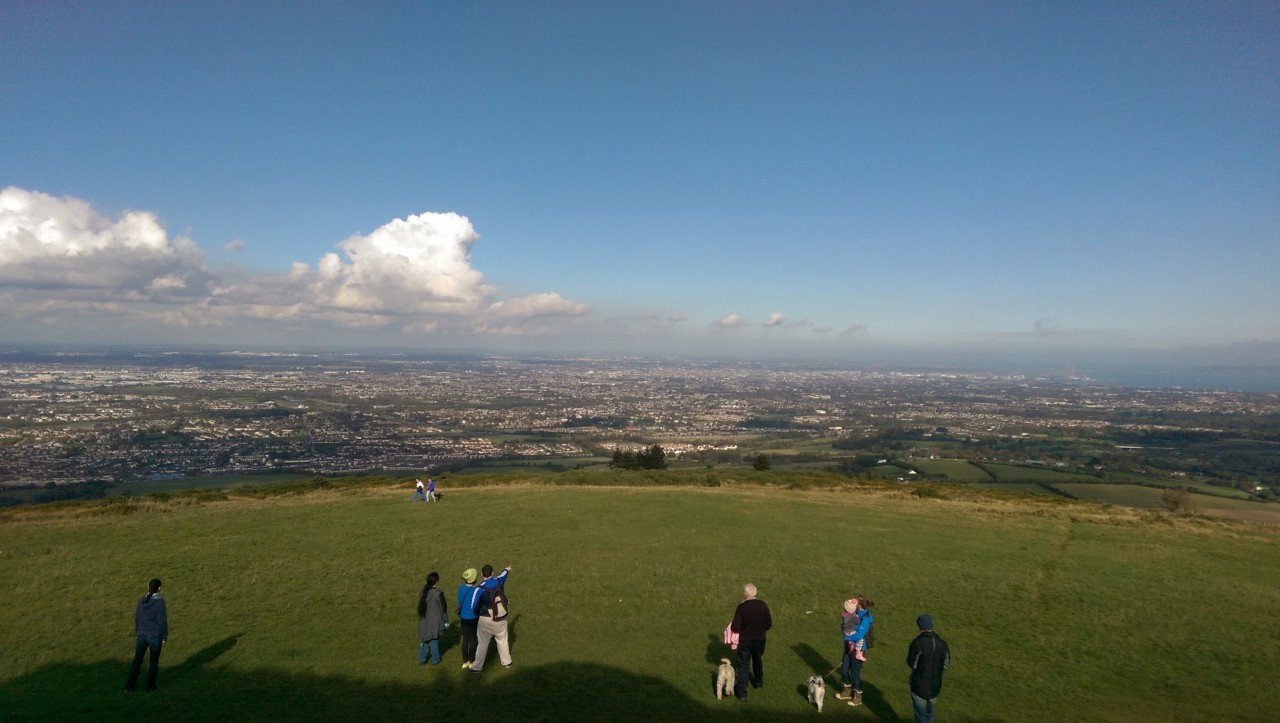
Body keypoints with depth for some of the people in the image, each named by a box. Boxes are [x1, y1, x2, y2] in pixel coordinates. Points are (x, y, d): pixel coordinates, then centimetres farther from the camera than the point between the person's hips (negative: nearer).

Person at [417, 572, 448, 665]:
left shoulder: (422, 592, -3)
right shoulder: (438, 593, -21)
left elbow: (420, 606, 9)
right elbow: (443, 608, -13)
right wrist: (446, 620, 0)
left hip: (424, 621, 5)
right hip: (435, 621, -5)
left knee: (425, 640, 17)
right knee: (434, 640, 8)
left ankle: (422, 659, 24)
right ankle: (435, 660, 19)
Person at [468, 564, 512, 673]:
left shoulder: (479, 589, -19)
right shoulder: (499, 581, -7)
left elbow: (474, 606, -12)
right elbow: (503, 574, 19)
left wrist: (477, 615, 10)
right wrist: (506, 569, 43)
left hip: (486, 619, -4)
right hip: (501, 618, 4)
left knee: (482, 643, 9)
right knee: (502, 640, 21)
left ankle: (477, 666, 15)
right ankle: (507, 662, 33)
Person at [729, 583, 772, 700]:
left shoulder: (741, 607, -21)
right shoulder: (762, 605, -11)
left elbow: (735, 627, -21)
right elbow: (769, 624, -4)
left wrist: (732, 627, 1)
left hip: (745, 640, -3)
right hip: (760, 639, 3)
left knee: (743, 665, 7)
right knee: (757, 661, 27)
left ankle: (741, 692, 4)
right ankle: (758, 682, 45)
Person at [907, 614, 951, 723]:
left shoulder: (917, 643, -20)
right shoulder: (942, 643, -5)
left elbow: (912, 664, -14)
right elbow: (946, 665, 2)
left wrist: (910, 652, 4)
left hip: (919, 685, -5)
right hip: (935, 685, 5)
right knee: (930, 714, 22)